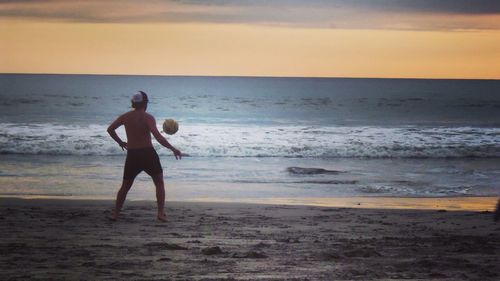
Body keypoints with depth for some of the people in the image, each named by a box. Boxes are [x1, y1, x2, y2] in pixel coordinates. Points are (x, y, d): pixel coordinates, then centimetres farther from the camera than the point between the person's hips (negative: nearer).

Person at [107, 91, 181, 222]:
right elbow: (158, 137, -19)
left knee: (125, 186, 18)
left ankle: (115, 213, 16)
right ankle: (161, 213, 1)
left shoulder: (125, 117, 5)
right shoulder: (148, 118, -9)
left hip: (132, 155, 4)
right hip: (148, 153, -3)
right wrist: (173, 149, -14)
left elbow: (110, 129, 11)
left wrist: (120, 142, 24)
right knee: (159, 183, 11)